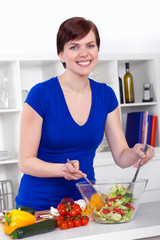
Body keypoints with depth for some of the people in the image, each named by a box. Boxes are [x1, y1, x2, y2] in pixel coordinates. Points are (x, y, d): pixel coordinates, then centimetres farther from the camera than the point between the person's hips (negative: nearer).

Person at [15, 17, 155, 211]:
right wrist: (62, 169, -26)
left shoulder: (106, 95, 2)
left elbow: (121, 156, 4)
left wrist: (136, 152, -17)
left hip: (84, 200, 3)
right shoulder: (41, 94, -12)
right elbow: (25, 161, -10)